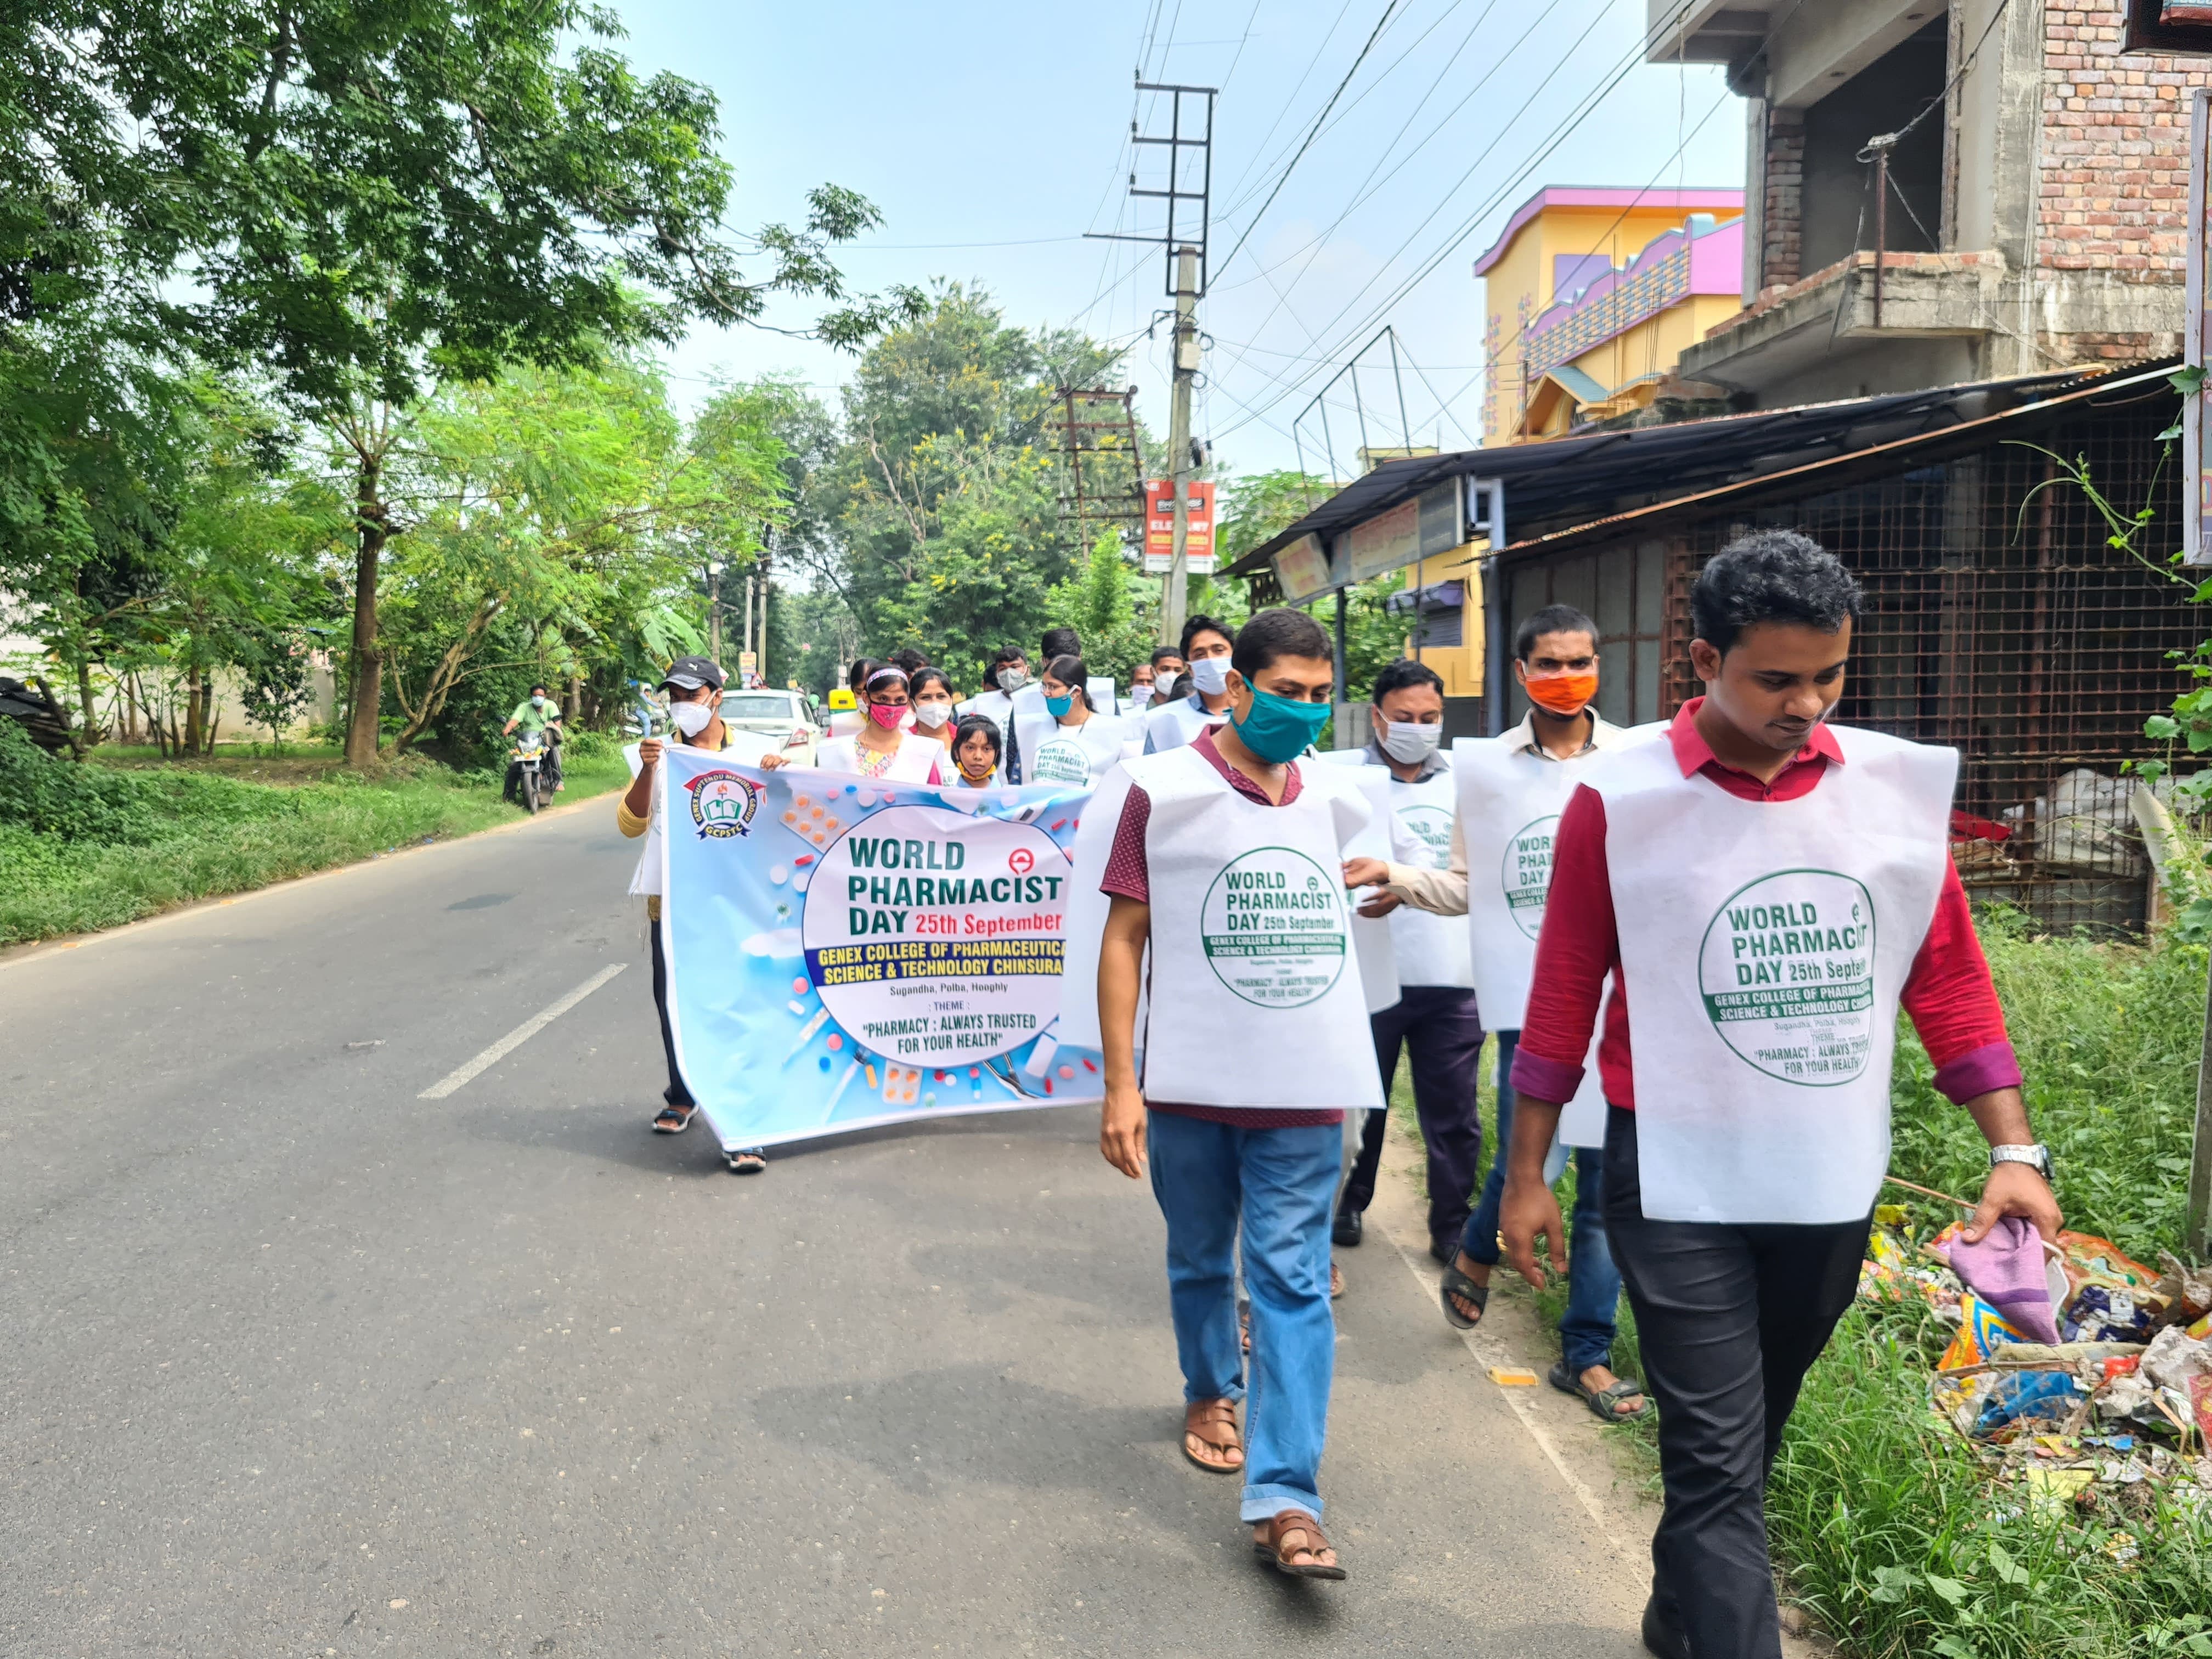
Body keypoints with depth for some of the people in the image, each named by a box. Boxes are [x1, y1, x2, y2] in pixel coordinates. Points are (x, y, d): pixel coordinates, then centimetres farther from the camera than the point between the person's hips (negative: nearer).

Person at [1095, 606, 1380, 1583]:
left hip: (1306, 1092, 2)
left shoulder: (1332, 800, 7)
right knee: (1200, 1261, 16)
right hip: (1191, 1085, -2)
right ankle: (1211, 1392, 42)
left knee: (1293, 1283, -3)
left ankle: (1284, 1499, 0)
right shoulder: (1165, 789, -6)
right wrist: (1120, 1083, -10)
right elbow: (1123, 936, -7)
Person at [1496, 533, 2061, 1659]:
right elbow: (1565, 993, -4)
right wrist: (1526, 1175, 0)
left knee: (1751, 1437, 21)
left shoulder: (1904, 788, -2)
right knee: (1719, 1458, -4)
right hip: (1679, 1184, -4)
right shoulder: (1621, 801, -11)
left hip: (1833, 1183, 4)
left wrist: (2014, 1151, 0)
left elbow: (1950, 979, 4)